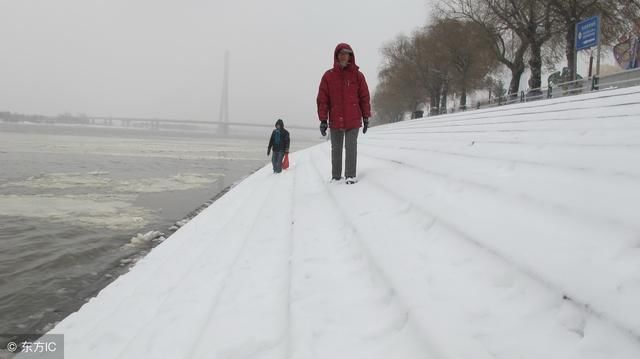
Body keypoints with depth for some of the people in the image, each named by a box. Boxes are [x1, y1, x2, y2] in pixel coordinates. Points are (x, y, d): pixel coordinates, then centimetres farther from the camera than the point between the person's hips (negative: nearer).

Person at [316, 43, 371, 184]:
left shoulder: (357, 75, 2)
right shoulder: (328, 76, 1)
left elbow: (364, 97, 4)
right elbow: (322, 99, 0)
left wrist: (366, 118, 2)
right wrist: (323, 120, -5)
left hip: (353, 120, -1)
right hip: (335, 121, 1)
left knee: (351, 147, -4)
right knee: (336, 149, 9)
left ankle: (350, 175, 2)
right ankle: (336, 176, 17)